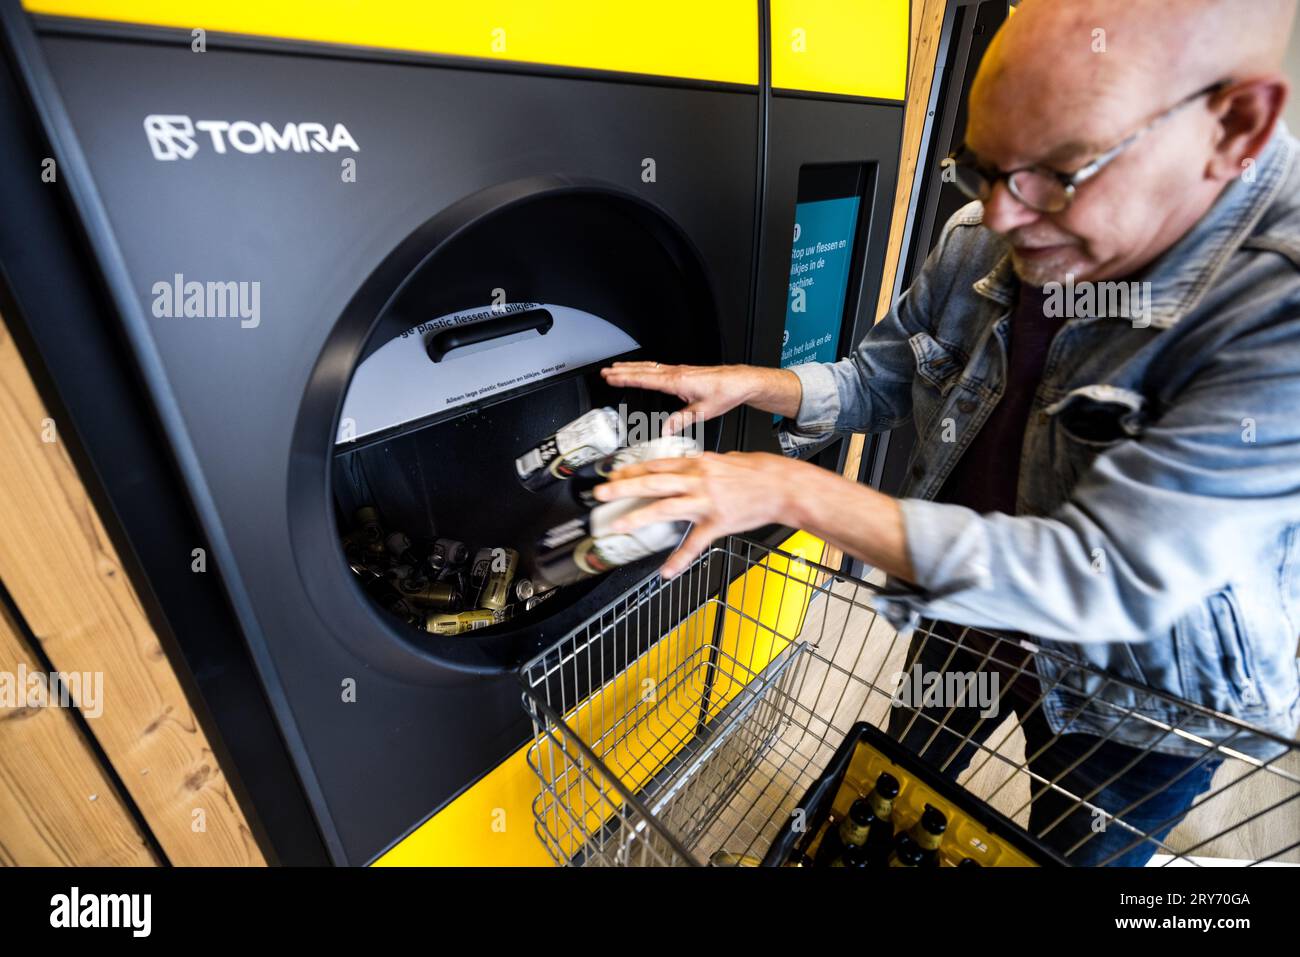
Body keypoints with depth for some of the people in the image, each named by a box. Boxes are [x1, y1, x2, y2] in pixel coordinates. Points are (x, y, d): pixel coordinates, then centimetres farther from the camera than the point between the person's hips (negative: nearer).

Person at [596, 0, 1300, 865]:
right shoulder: (981, 245, -14)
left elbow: (1107, 578, -38)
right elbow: (878, 380, -2)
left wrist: (794, 491, -40)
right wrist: (750, 385, -21)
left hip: (1136, 695, -4)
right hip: (966, 609, 5)